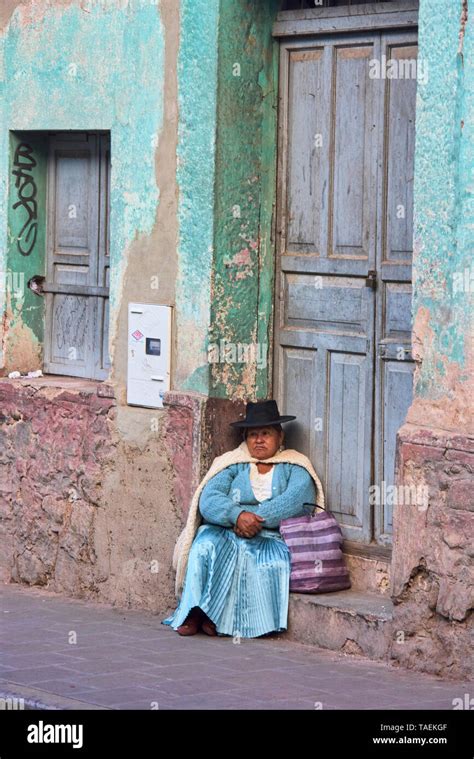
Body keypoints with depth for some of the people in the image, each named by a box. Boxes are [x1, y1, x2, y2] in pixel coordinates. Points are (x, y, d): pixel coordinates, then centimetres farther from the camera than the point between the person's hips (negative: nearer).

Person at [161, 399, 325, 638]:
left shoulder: (294, 467, 14)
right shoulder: (233, 464, 17)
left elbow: (300, 499, -8)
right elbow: (209, 499, 0)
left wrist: (256, 519, -18)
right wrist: (237, 515, -21)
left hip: (271, 538, -1)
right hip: (225, 532, 1)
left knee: (276, 562, -35)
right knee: (205, 547, -32)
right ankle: (193, 612, -31)